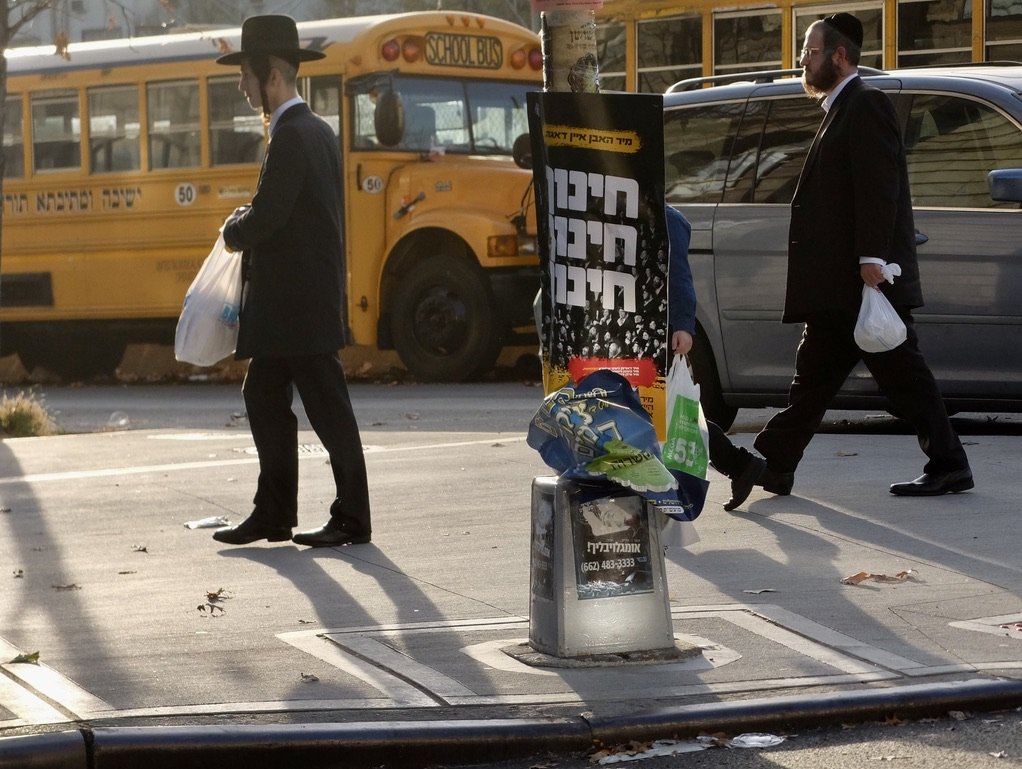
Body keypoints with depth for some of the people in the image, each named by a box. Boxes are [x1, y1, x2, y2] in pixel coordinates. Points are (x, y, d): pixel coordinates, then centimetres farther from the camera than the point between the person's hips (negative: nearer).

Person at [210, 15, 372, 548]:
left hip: (299, 303, -11)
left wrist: (233, 232, -3)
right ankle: (273, 513, 19)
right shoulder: (315, 130, 15)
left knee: (327, 407, -3)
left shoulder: (292, 135, -17)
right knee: (264, 398, 14)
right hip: (285, 303, 11)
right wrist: (246, 228, 10)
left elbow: (267, 215, -23)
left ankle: (353, 519, 4)